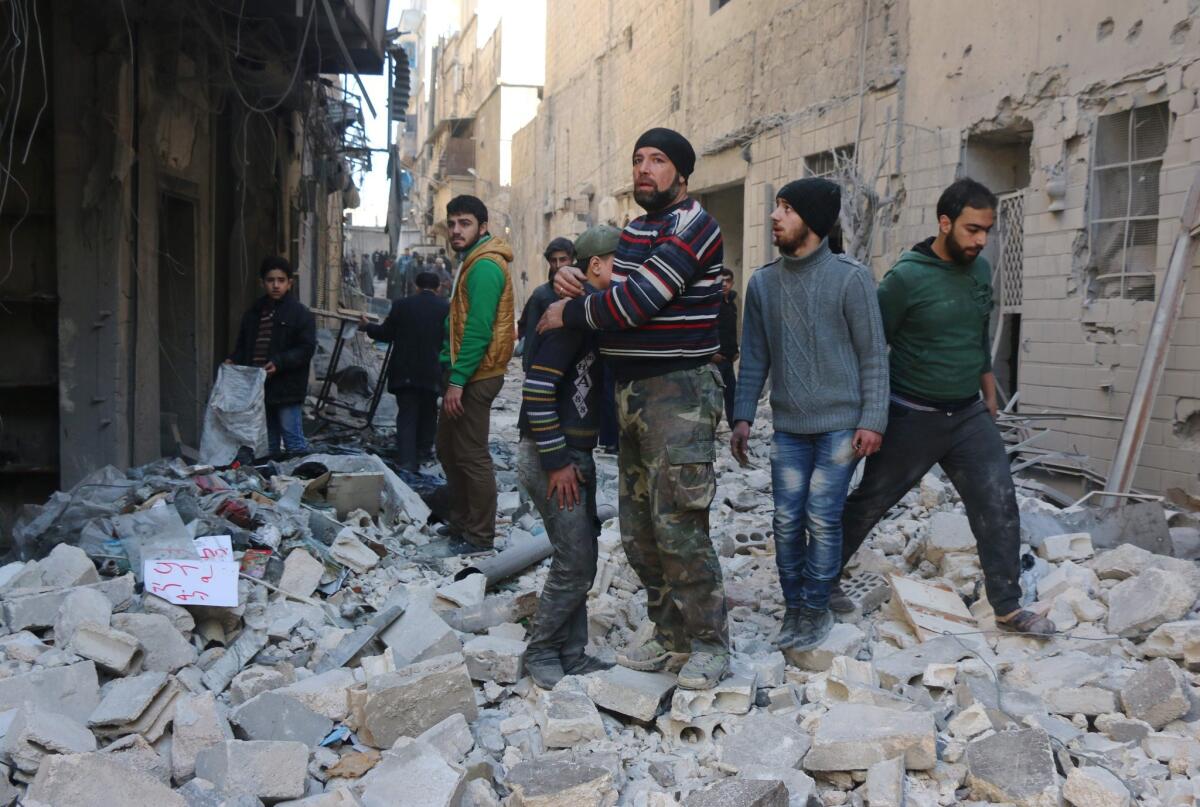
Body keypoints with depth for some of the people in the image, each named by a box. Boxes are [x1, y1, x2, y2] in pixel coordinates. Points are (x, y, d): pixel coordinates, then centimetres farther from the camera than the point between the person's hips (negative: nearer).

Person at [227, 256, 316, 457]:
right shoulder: (254, 312, 12)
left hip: (286, 389, -6)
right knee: (268, 442, 16)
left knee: (293, 441, -5)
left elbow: (307, 349, -13)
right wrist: (233, 360, 1)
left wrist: (279, 363, -23)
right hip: (259, 387, 6)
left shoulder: (300, 313, -7)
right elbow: (243, 344, 21)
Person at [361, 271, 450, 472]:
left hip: (405, 371, 0)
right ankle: (424, 448, 31)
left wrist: (367, 325, 21)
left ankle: (407, 461, -7)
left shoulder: (401, 305, -4)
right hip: (432, 371, 0)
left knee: (406, 415, 3)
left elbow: (385, 334, 4)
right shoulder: (446, 308, -6)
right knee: (428, 411, 21)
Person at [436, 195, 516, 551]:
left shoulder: (484, 266, -15)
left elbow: (478, 329, -22)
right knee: (448, 448, 18)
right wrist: (452, 373, 17)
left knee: (472, 456, -4)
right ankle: (460, 521, 30)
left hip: (473, 377, -10)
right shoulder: (473, 263, 17)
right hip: (462, 374, 11)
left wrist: (458, 379, -23)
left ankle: (480, 535, 6)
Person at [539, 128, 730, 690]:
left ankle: (709, 644, 5)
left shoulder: (691, 226, -10)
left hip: (679, 391, -9)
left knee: (678, 526, -10)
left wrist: (568, 313, -7)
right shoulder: (634, 231, 18)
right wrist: (568, 277, 4)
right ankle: (671, 637, 23)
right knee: (638, 531, 11)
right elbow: (605, 278, 29)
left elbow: (638, 298, -19)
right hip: (631, 392, 9)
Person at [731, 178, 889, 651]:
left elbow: (873, 355, -5)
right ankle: (793, 606, 21)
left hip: (840, 425, -4)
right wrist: (743, 416, 2)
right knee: (787, 520, 4)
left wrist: (872, 421, -10)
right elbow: (754, 358, 9)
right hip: (788, 427, 4)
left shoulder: (851, 278, -7)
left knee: (823, 519, -3)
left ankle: (816, 610, 14)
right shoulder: (763, 283, 5)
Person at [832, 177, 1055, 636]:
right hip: (912, 418, -5)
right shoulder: (907, 277, -15)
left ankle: (1008, 608, 9)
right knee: (868, 504, 8)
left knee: (999, 504, -2)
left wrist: (989, 394, 19)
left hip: (969, 414, 5)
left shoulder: (981, 270, 4)